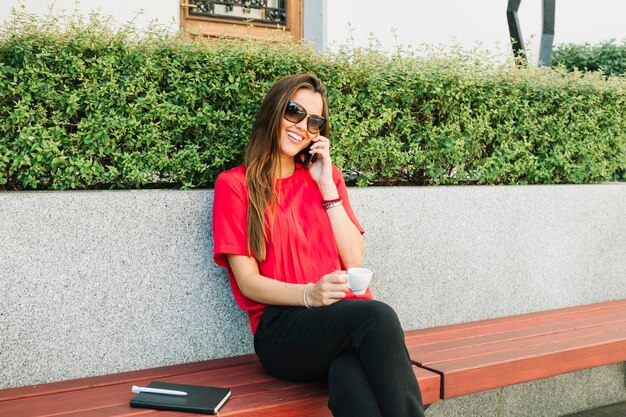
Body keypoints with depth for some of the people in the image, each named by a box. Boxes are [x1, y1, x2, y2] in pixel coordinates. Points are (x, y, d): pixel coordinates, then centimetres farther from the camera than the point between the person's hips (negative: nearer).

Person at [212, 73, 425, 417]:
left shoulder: (326, 175, 19)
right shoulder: (234, 184, 6)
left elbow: (354, 260, 7)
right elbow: (248, 282, -3)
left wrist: (327, 186, 2)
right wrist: (309, 295, -21)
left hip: (348, 318, 3)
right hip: (281, 330, -2)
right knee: (378, 316, -34)